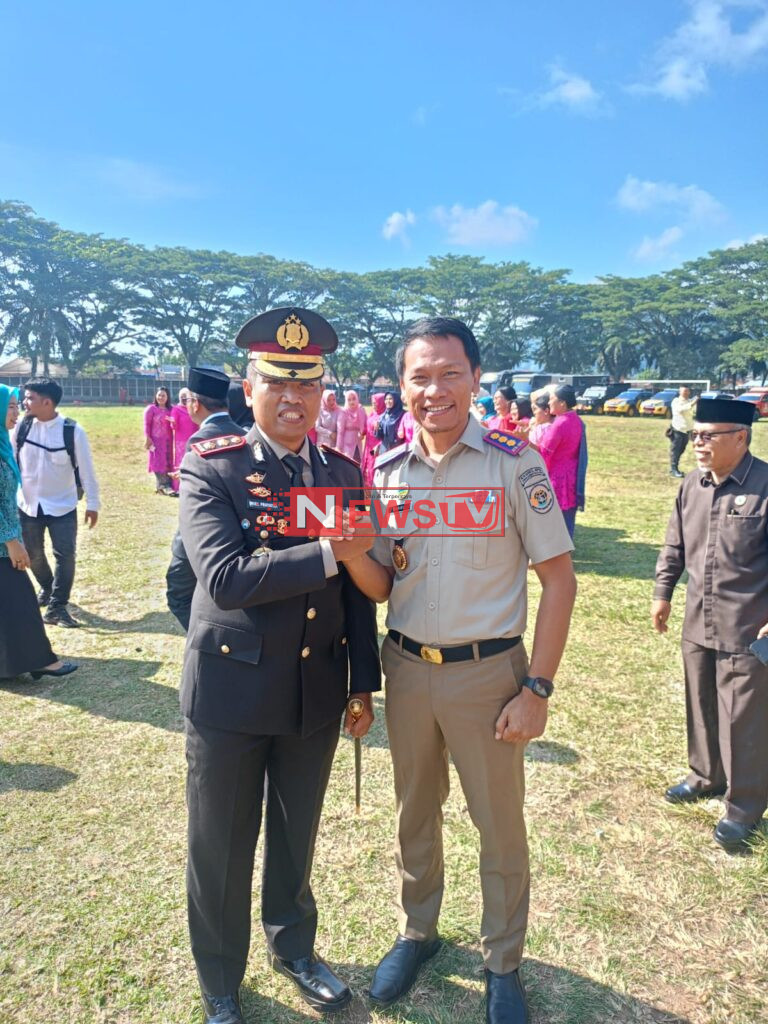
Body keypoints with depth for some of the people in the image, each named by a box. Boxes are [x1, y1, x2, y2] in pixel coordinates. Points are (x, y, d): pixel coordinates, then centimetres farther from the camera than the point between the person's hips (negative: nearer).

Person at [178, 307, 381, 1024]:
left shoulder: (345, 475, 1)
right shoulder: (209, 468, -11)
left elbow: (357, 589, 5)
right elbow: (223, 577, -25)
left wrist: (364, 684, 6)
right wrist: (329, 554, -27)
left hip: (316, 692, 3)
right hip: (230, 691, -3)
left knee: (296, 837, 23)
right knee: (221, 851, 16)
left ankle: (292, 947, 50)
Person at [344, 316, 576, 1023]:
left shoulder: (514, 462, -12)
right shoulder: (389, 471, 0)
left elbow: (558, 577, -10)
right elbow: (380, 587, 3)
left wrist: (537, 688, -13)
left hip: (487, 672, -3)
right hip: (406, 668, 4)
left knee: (501, 826, 13)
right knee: (415, 813, 21)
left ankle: (503, 962, 39)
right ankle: (417, 932, 47)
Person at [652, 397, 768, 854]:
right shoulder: (692, 486, 5)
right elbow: (675, 545, 14)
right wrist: (663, 593, 14)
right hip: (698, 624, 6)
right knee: (701, 706, 20)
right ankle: (707, 776, 41)